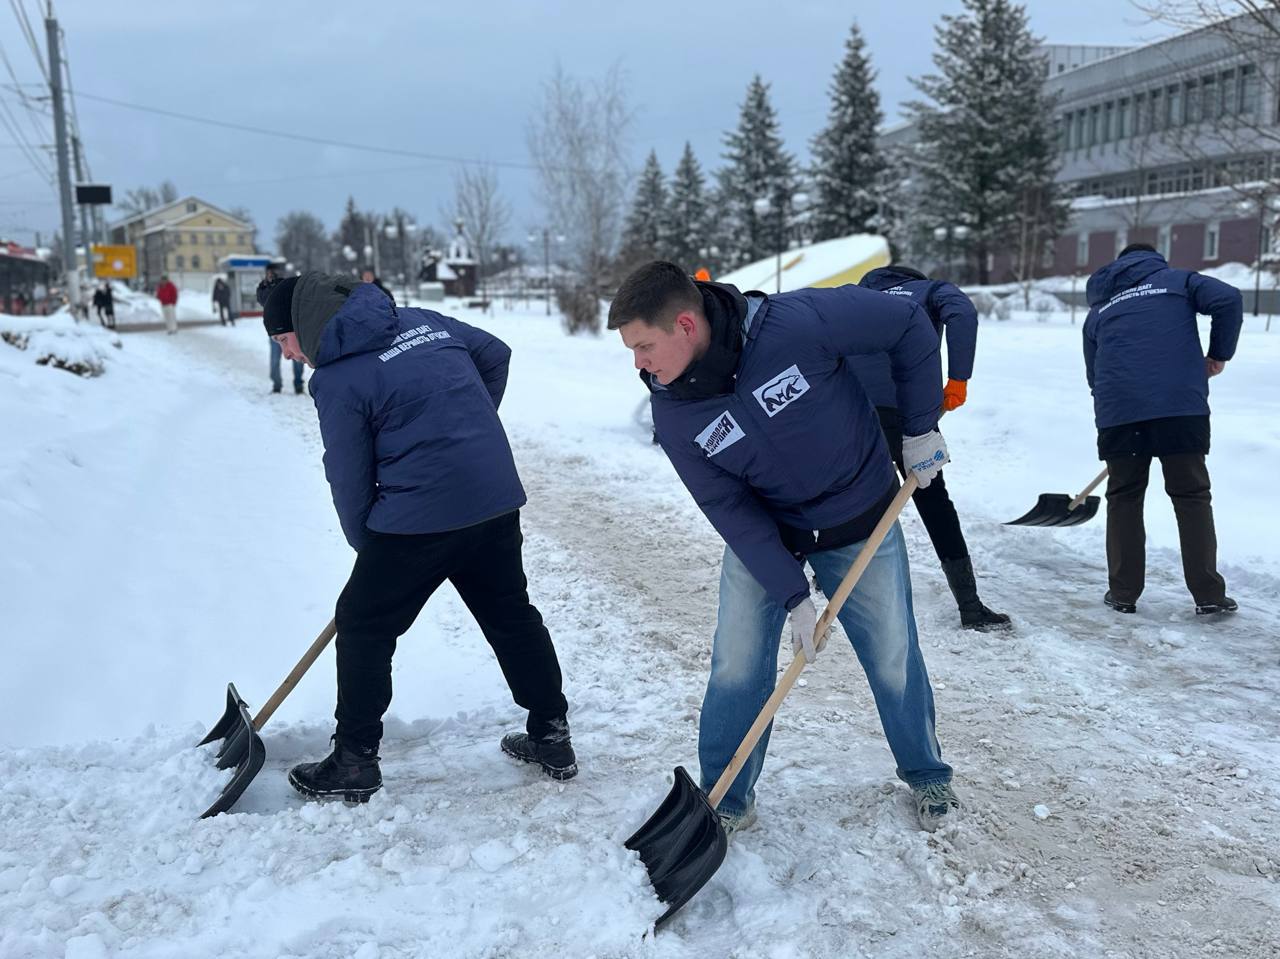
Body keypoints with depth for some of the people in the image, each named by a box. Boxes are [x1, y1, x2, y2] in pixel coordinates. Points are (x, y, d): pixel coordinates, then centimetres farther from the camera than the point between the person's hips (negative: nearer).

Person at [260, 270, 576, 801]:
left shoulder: (335, 379, -9)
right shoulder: (421, 320, 11)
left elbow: (349, 481, -4)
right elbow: (495, 354, 21)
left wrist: (365, 544, 13)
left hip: (418, 518, -7)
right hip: (497, 499, 7)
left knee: (363, 626, 11)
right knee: (512, 616, 20)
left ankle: (355, 760, 20)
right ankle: (552, 737, 28)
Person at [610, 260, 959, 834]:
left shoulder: (798, 323, -31)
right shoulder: (672, 412, -19)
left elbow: (909, 325, -17)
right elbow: (730, 510, -15)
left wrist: (921, 427, -11)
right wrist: (793, 596, -19)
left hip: (860, 524, -1)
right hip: (760, 533, 2)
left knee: (894, 660, 10)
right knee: (735, 670, -1)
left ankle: (927, 776, 36)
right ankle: (726, 801, 21)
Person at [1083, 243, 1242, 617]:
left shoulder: (1098, 310, 23)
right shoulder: (1178, 280, 16)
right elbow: (1228, 299, -1)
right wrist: (1219, 354, 10)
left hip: (1118, 412, 2)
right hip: (1182, 406, -2)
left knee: (1123, 498, 12)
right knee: (1192, 497, 7)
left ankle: (1123, 593, 14)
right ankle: (1209, 594, 10)